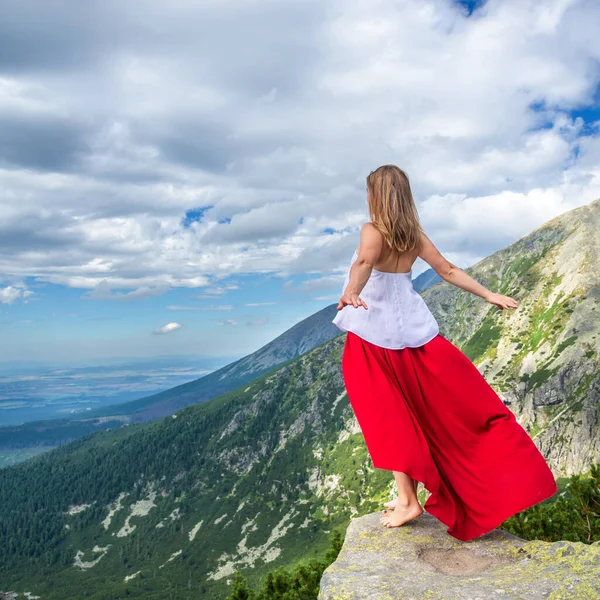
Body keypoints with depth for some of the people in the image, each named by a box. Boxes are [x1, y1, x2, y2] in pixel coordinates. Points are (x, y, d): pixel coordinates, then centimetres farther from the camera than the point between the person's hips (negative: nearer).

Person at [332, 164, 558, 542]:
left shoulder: (372, 231, -11)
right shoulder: (415, 234, 5)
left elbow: (364, 262, -32)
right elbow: (448, 270, 9)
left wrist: (350, 293, -50)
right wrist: (488, 294, 19)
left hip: (375, 331, -5)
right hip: (414, 327, 5)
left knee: (390, 417, 3)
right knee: (462, 404, 12)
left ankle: (408, 499, 8)